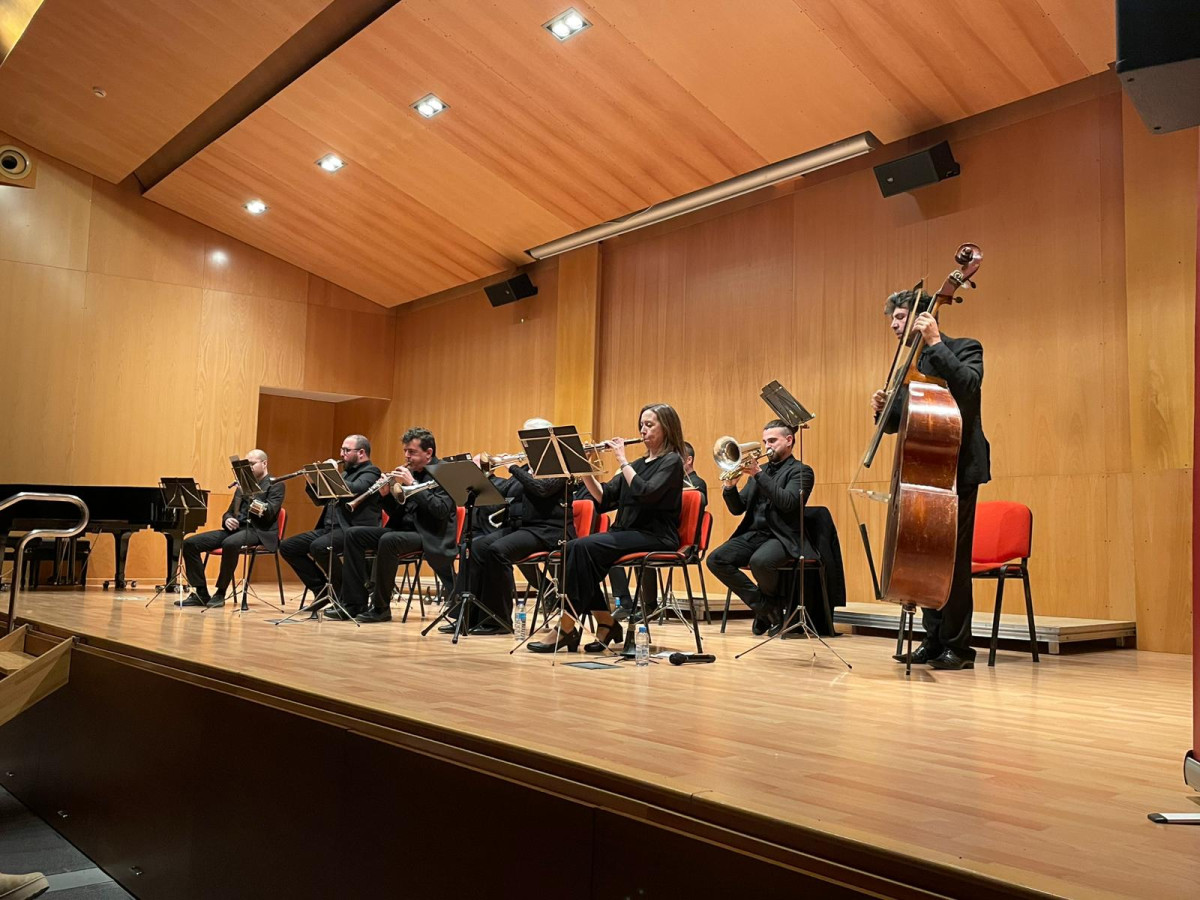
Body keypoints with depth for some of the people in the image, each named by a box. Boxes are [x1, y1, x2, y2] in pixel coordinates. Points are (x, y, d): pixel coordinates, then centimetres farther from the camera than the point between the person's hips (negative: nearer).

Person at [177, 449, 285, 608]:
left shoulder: (276, 485, 2)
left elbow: (270, 513, -13)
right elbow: (229, 511, 26)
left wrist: (252, 495, -25)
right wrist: (227, 519, 1)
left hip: (259, 531, -7)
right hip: (235, 528, 8)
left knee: (230, 544, -39)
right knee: (190, 543, -10)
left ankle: (220, 593, -24)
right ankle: (201, 593, -8)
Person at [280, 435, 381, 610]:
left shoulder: (371, 472, -2)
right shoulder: (345, 473, 25)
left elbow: (354, 490, -24)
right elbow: (320, 499, 24)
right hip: (329, 528, 9)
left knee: (319, 546, -35)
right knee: (287, 547, 0)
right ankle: (321, 590, 5)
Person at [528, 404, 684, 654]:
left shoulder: (671, 461, -2)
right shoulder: (639, 463, 21)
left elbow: (645, 493, -21)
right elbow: (604, 497, 11)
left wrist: (622, 460, -13)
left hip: (654, 537, -8)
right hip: (626, 532, 8)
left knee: (585, 547, -28)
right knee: (572, 548, -19)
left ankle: (567, 627, -23)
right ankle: (606, 624, -10)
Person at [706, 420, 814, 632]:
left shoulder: (801, 471, 3)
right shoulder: (759, 470, 20)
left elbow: (787, 502, -17)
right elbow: (737, 509, 15)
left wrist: (759, 474, -18)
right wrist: (730, 486, -5)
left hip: (782, 537, -6)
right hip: (753, 534, 6)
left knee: (759, 561, -36)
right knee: (715, 560, -17)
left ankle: (774, 603, 0)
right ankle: (766, 607, -7)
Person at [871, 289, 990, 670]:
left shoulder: (964, 348, -1)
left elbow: (969, 386, -23)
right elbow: (895, 423, 18)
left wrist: (935, 342, -22)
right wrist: (883, 408, -3)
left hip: (957, 469, -7)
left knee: (953, 556, -7)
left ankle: (958, 647, 2)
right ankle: (934, 641, 17)